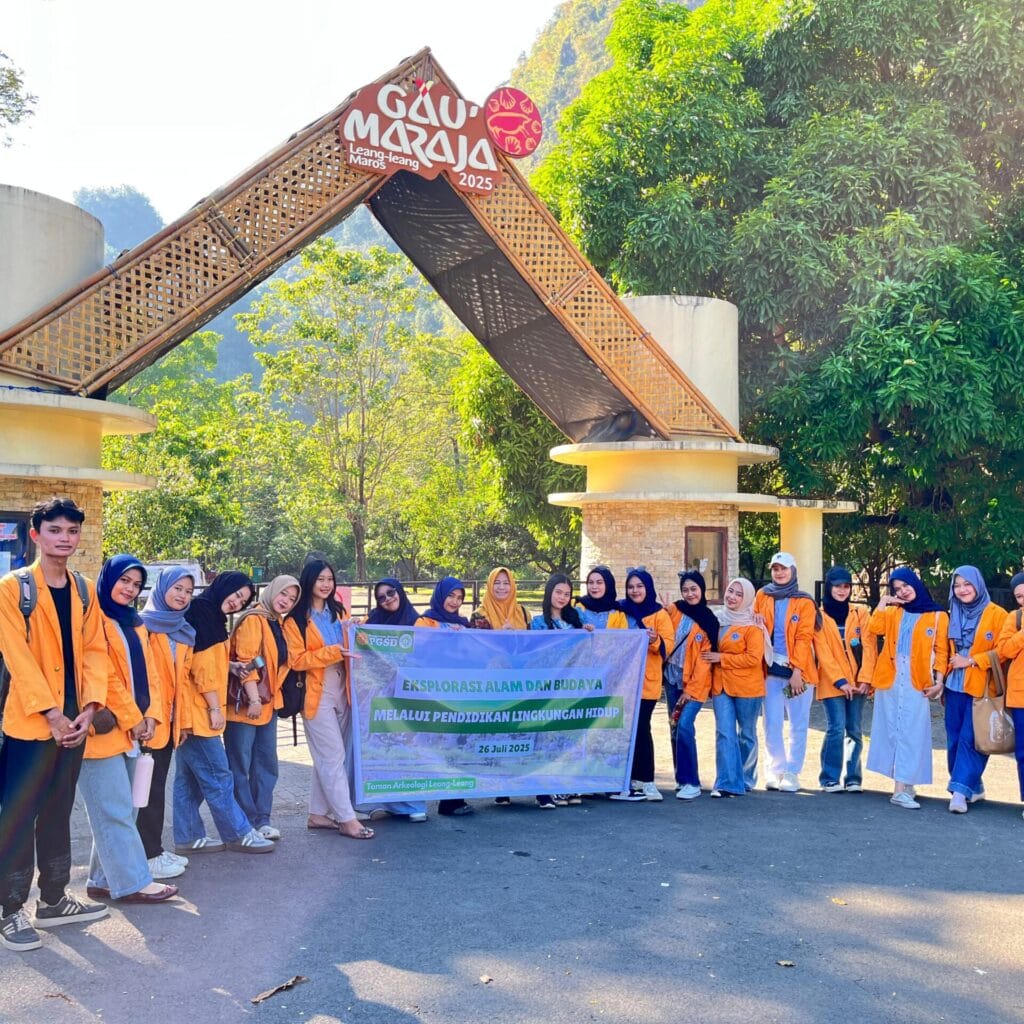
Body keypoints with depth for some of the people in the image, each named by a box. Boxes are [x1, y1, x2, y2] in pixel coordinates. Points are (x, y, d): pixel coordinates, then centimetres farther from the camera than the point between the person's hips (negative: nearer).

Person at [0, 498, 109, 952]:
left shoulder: (85, 589, 9)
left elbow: (94, 650, 6)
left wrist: (89, 706, -7)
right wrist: (50, 712, -17)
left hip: (73, 723, 5)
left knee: (58, 813, 15)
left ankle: (54, 900, 26)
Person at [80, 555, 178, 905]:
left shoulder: (134, 623, 18)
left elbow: (148, 672, 14)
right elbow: (104, 674, -15)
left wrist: (150, 715, -1)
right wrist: (132, 719, -12)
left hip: (132, 729, 8)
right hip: (104, 730, -8)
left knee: (119, 808, 10)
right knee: (116, 810, -5)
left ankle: (104, 879, 18)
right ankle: (132, 882, 0)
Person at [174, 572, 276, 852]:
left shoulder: (210, 616, 17)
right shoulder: (200, 612, -13)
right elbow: (203, 664, -18)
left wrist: (232, 665, 7)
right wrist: (215, 707, -16)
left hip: (196, 711, 10)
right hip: (197, 710, -10)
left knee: (189, 778, 13)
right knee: (218, 777, -2)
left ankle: (188, 838, 19)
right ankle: (240, 834, 5)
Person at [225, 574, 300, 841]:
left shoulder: (279, 624, 13)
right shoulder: (253, 620, -12)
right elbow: (246, 661, -19)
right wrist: (253, 699, -22)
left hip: (268, 704, 8)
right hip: (245, 705, -8)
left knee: (267, 764, 10)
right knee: (240, 766, 0)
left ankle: (261, 819, 16)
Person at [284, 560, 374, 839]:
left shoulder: (338, 612, 12)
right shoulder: (296, 619, -6)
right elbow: (297, 660, -13)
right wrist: (333, 652, -21)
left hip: (341, 692, 6)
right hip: (317, 695, -6)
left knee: (326, 757, 10)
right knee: (334, 757, -4)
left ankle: (318, 813, 19)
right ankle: (346, 819, 0)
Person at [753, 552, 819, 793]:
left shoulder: (804, 602, -1)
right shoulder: (762, 596, 8)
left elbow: (803, 638, -7)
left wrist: (797, 671, -14)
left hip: (798, 670, -2)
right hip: (771, 669, 2)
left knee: (798, 724, 3)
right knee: (772, 723, 3)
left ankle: (792, 773, 11)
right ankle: (775, 770, 13)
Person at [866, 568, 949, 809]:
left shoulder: (937, 615, 5)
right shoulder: (893, 612, 14)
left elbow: (941, 651, 3)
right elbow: (875, 628, -3)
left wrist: (938, 681, -6)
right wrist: (882, 603, -1)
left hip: (917, 682, -3)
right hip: (890, 678, 3)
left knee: (911, 732, -6)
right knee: (893, 729, 4)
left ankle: (902, 788, -9)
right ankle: (903, 785, 11)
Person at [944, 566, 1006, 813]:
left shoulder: (997, 615, -5)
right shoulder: (953, 616, 13)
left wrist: (970, 661, -14)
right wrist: (942, 677, 10)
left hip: (981, 688, -6)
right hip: (955, 686, 6)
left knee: (970, 738, -9)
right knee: (955, 739, 6)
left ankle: (961, 790, -6)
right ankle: (973, 788, 18)